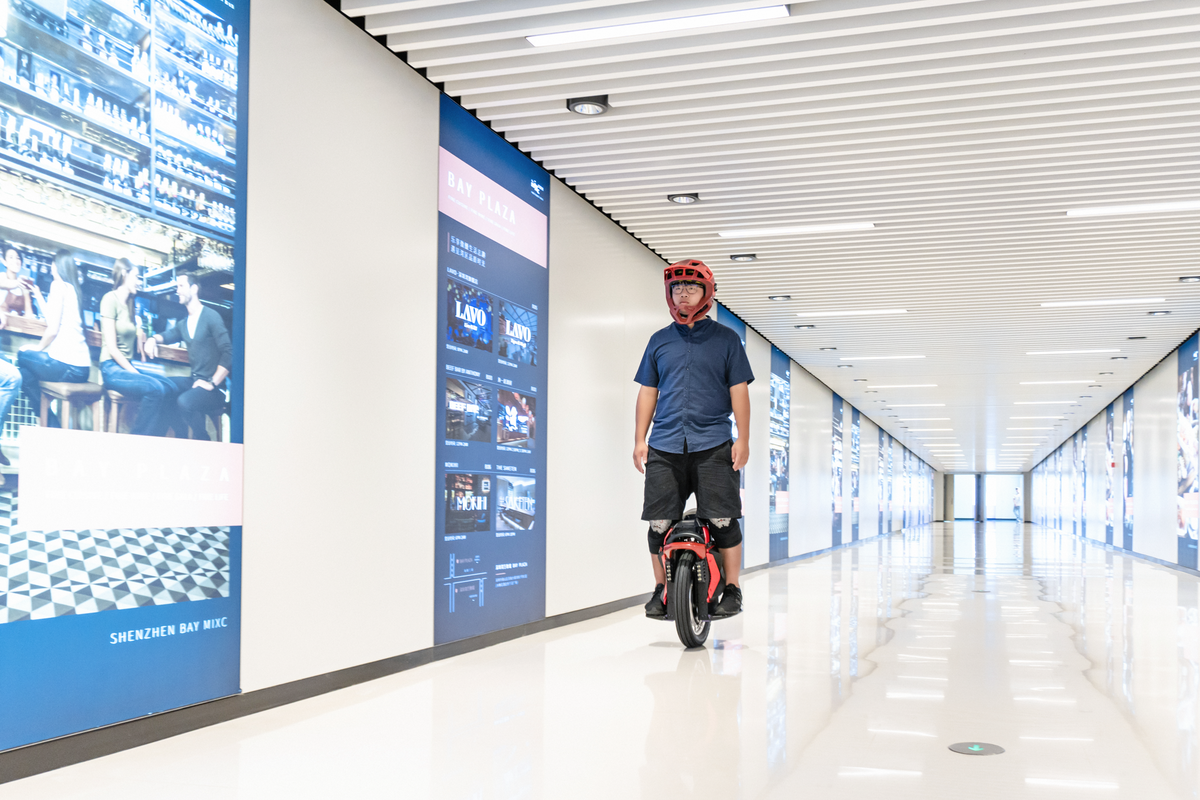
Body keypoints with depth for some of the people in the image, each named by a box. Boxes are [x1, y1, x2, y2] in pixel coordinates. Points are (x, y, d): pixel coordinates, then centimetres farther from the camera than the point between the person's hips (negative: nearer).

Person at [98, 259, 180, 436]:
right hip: (112, 369, -8)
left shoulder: (130, 304, 20)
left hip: (127, 367, 8)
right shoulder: (110, 299, -6)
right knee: (155, 389, -29)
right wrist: (134, 373, -15)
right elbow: (112, 348, -14)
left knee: (170, 386, -15)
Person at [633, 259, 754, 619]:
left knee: (722, 519, -7)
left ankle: (732, 588, 6)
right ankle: (661, 589, 14)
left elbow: (739, 390, 5)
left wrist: (743, 438, -2)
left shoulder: (726, 339, 8)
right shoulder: (659, 341, 15)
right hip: (664, 446, 2)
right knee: (659, 522, 0)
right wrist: (640, 439, 10)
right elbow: (648, 391, 16)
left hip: (713, 445, -2)